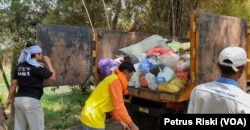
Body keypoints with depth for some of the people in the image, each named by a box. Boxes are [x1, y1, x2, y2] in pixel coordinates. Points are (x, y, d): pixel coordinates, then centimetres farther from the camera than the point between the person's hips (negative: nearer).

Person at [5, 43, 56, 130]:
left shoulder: (19, 66, 10)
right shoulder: (37, 67, -10)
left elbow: (13, 83, 12)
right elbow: (53, 77, -4)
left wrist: (10, 98, 21)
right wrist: (48, 63, 6)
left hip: (18, 100, 7)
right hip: (31, 101, -7)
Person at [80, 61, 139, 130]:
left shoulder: (113, 79, 15)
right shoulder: (115, 80, -16)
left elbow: (112, 106, 18)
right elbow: (119, 105, -21)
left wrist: (121, 122, 17)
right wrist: (131, 124, -16)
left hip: (91, 117, 10)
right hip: (92, 119, -10)